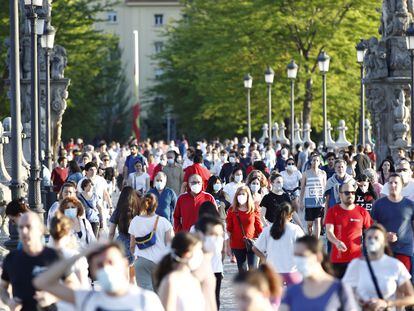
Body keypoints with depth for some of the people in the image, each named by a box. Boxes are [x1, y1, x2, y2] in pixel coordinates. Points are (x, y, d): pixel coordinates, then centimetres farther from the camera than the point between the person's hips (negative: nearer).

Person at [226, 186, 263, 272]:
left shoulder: (254, 211, 1)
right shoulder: (232, 210, 3)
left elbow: (259, 228, 5)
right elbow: (229, 229, 5)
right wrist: (228, 245, 2)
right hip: (237, 245, 2)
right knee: (242, 269, 8)